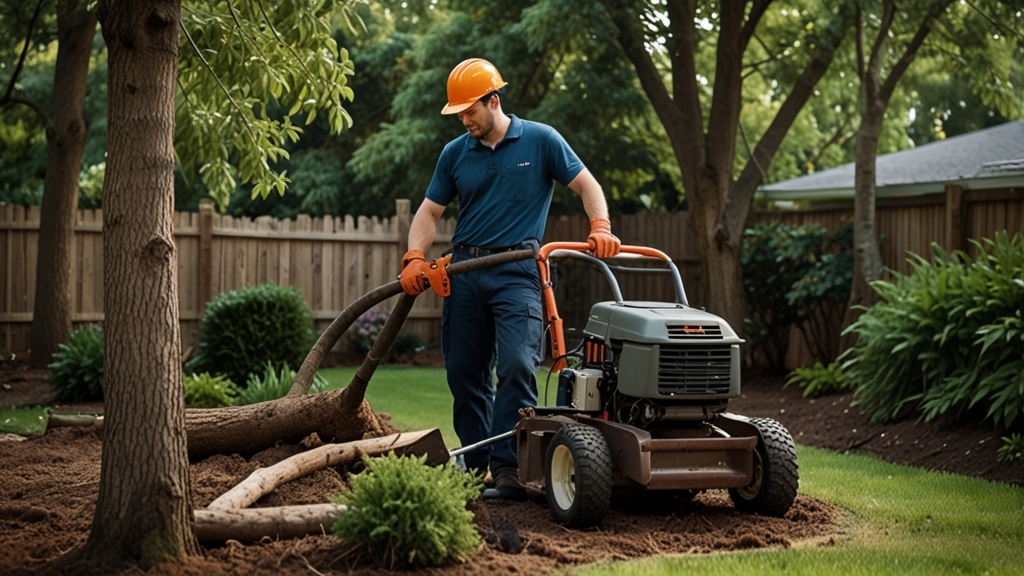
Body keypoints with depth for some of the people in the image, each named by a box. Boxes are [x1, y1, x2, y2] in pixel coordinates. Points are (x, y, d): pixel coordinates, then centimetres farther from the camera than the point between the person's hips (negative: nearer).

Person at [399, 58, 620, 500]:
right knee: (463, 372, 6)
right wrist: (415, 257, -5)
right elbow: (429, 213, 12)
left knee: (517, 365, -17)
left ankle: (508, 468, -15)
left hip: (517, 271, -4)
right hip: (464, 271, 4)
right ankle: (475, 464, 18)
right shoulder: (454, 154, 10)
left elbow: (586, 185, 3)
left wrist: (601, 229, -15)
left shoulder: (541, 141, 2)